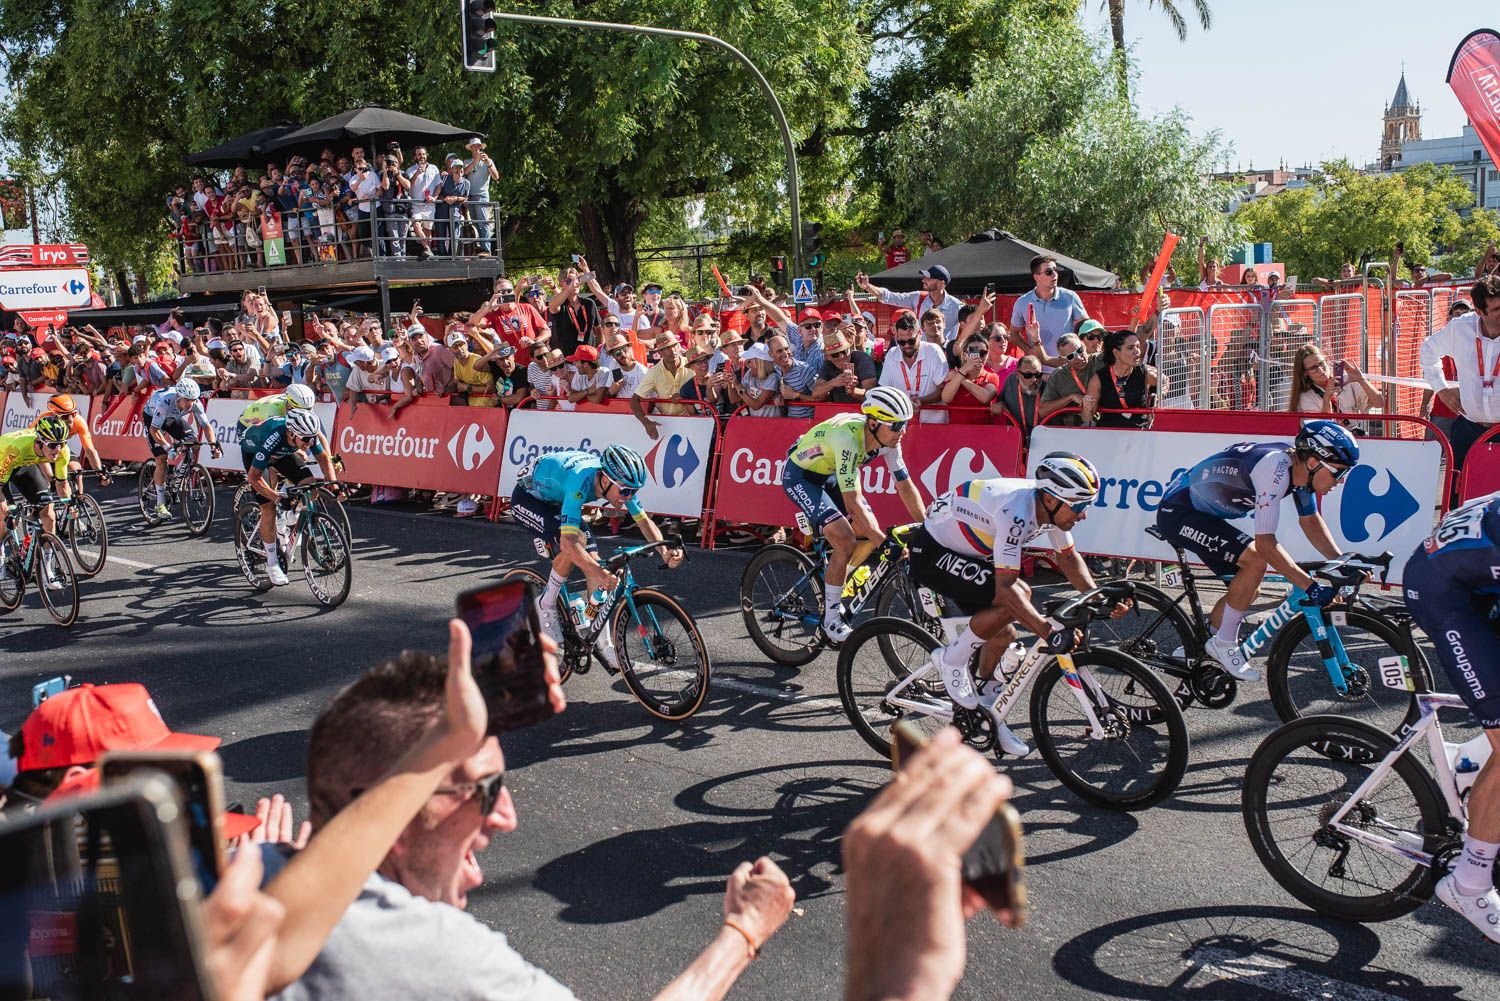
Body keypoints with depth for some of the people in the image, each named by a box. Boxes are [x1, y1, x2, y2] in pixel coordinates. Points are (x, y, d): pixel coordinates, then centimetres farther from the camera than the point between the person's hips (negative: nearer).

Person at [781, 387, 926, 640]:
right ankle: (831, 618, -6)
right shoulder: (848, 437, -37)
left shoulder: (887, 438, -16)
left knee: (868, 536, -2)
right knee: (845, 542, -20)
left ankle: (831, 585, 22)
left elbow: (906, 486, -6)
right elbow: (853, 502, -36)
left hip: (829, 475, 8)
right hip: (800, 476, -8)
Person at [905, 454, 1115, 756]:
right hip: (931, 553, -9)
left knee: (1003, 633, 6)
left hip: (964, 551, 9)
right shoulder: (1017, 512, -35)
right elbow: (1006, 586, -37)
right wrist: (1050, 632, -42)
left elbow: (1068, 557, 8)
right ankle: (952, 659, -6)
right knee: (1017, 597, -24)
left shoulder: (1050, 504, -8)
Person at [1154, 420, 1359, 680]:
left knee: (1249, 586, 9)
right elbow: (1266, 543, -32)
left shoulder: (1300, 466, -3)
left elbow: (1311, 521, 10)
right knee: (1255, 560, -23)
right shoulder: (1276, 468, -31)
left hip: (1203, 512, 10)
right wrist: (1311, 587, -32)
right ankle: (1223, 644, -8)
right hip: (1178, 512, -10)